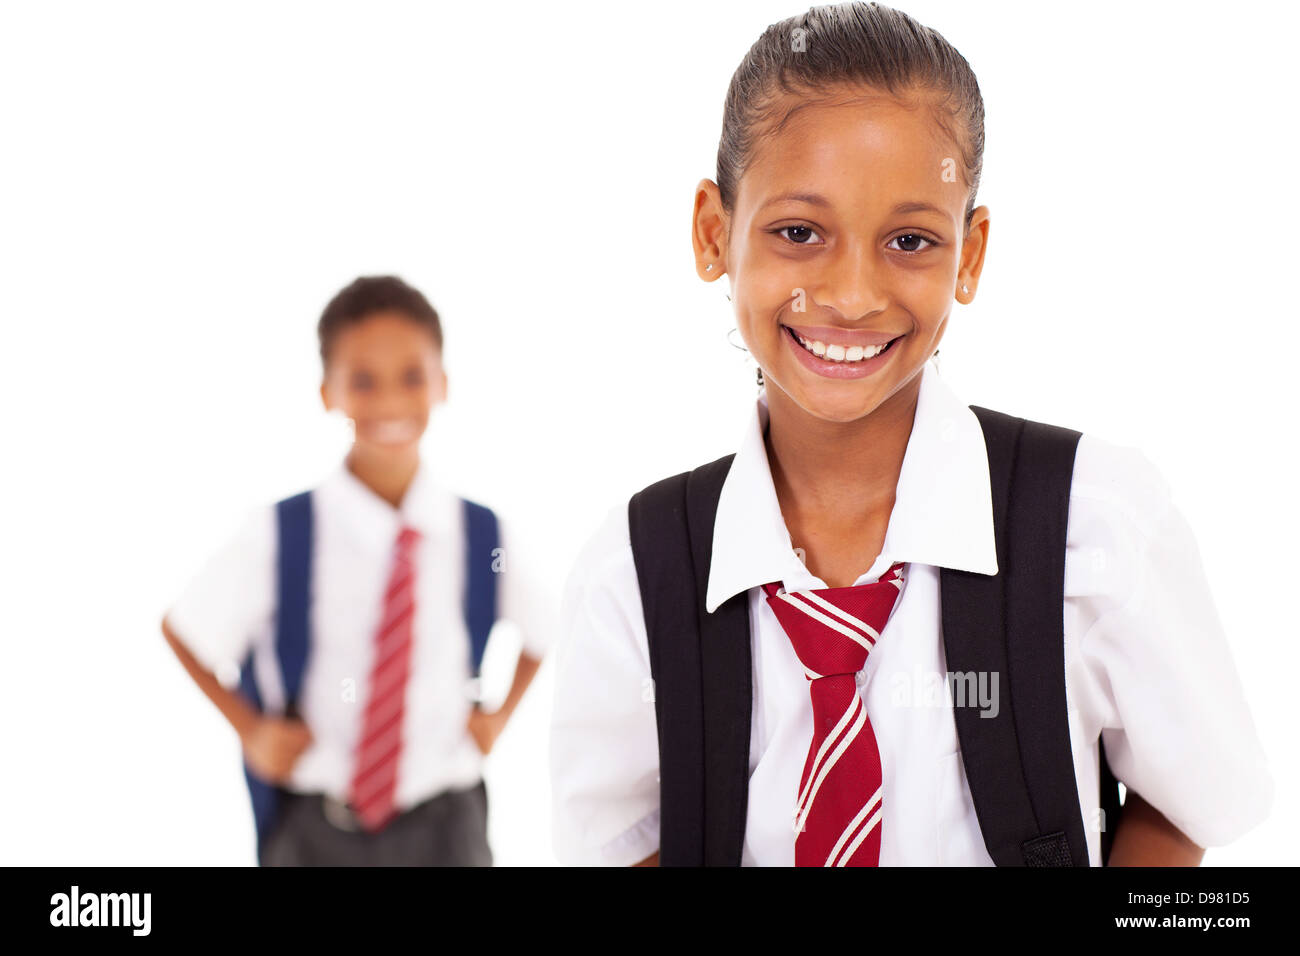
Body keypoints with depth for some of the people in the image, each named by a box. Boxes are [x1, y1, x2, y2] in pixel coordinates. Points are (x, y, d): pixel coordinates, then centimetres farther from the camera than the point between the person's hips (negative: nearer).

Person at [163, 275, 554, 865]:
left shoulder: (485, 537, -5)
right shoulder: (276, 537, -10)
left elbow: (544, 630, 16)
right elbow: (181, 632, 6)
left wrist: (497, 717, 6)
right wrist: (250, 730, 0)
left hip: (445, 828, 1)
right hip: (316, 833, -1)